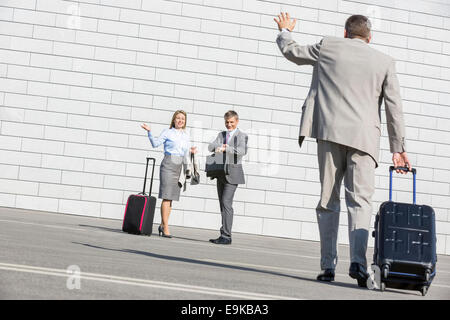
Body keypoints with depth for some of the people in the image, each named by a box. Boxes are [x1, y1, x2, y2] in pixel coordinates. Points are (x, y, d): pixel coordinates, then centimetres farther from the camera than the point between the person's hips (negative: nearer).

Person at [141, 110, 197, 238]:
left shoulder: (186, 136, 17)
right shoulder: (167, 132, 4)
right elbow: (155, 143, -5)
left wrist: (190, 151, 3)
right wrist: (149, 132, -13)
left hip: (179, 167, 5)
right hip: (168, 165, -5)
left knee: (171, 197, 6)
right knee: (167, 197, -10)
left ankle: (163, 225, 16)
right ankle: (166, 228, -10)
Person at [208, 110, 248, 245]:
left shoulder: (242, 136, -1)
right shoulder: (222, 135, 17)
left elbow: (242, 151, -19)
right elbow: (210, 147, 2)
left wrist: (225, 148, -29)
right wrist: (217, 147, -20)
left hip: (233, 173, -7)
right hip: (221, 173, 7)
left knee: (226, 202, -16)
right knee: (222, 204, 8)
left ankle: (226, 236, -16)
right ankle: (225, 236, 14)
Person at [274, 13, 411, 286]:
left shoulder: (328, 47, 10)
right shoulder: (385, 62, 11)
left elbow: (292, 52, 25)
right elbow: (394, 109, 8)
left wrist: (285, 31, 45)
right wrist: (398, 148, 12)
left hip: (330, 132, 1)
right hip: (364, 137, 0)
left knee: (328, 201, 8)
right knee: (360, 200, -3)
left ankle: (328, 266, 7)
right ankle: (358, 261, -21)